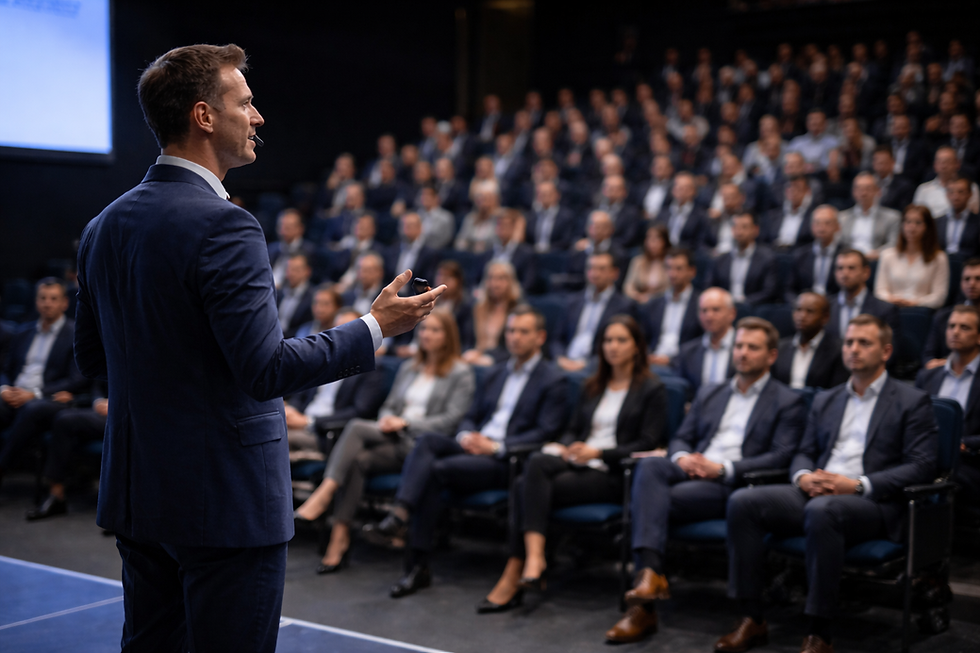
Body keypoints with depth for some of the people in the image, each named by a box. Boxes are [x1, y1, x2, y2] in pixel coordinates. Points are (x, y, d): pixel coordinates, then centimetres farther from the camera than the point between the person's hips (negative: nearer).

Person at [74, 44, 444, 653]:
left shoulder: (105, 226, 7)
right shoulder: (223, 225, -19)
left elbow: (92, 357, 15)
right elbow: (267, 368, -22)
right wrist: (377, 327, -13)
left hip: (136, 491, 9)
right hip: (225, 500, -8)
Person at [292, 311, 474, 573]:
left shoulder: (461, 373, 4)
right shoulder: (408, 368, 25)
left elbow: (450, 420, -6)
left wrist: (405, 422, -13)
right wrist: (386, 419, -2)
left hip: (422, 443, -5)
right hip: (393, 436, 5)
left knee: (356, 426, -27)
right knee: (357, 460, -28)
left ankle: (324, 493, -32)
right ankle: (339, 539, -30)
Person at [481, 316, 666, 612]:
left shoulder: (653, 388, 4)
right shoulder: (592, 386, 24)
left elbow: (648, 443, -4)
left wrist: (599, 452, -15)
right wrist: (561, 446, -2)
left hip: (613, 473, -6)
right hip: (576, 461, 6)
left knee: (526, 487, -27)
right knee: (536, 463, -31)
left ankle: (513, 576, -27)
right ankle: (534, 559, -38)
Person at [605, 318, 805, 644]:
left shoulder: (787, 403, 9)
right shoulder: (708, 394, 27)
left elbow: (781, 457, -4)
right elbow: (681, 438, 23)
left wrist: (723, 469, -14)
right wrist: (681, 457, -3)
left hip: (734, 484, -5)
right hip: (691, 471, 5)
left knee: (660, 500, -31)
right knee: (649, 466, -31)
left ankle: (643, 607, -29)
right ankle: (650, 574, -43)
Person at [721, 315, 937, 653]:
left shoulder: (912, 402, 6)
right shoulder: (825, 401, 24)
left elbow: (922, 467, -4)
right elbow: (804, 454, 23)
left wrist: (858, 485, -15)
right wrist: (803, 476, -3)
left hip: (874, 502, -6)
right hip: (815, 493, 6)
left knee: (821, 510, -39)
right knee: (742, 502, -19)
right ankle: (752, 619, -16)